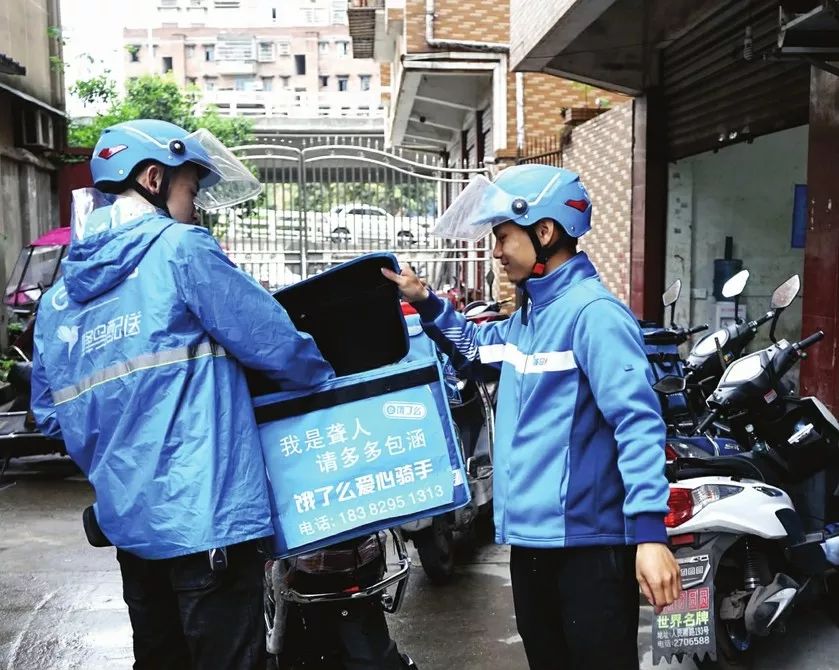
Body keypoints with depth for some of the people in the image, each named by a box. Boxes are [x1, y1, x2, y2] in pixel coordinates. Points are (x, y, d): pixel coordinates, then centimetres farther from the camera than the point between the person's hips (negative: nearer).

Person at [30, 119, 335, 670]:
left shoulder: (58, 297, 10)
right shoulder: (180, 250, -9)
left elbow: (51, 415, 15)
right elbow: (273, 342, -10)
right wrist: (325, 378, 8)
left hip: (126, 518, 7)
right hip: (206, 515, -7)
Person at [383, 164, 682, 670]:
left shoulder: (594, 312, -17)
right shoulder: (527, 315, 12)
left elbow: (638, 421, -23)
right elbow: (476, 350, 30)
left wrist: (649, 529, -30)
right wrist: (426, 303, 16)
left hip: (588, 539, -9)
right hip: (530, 534, 9)